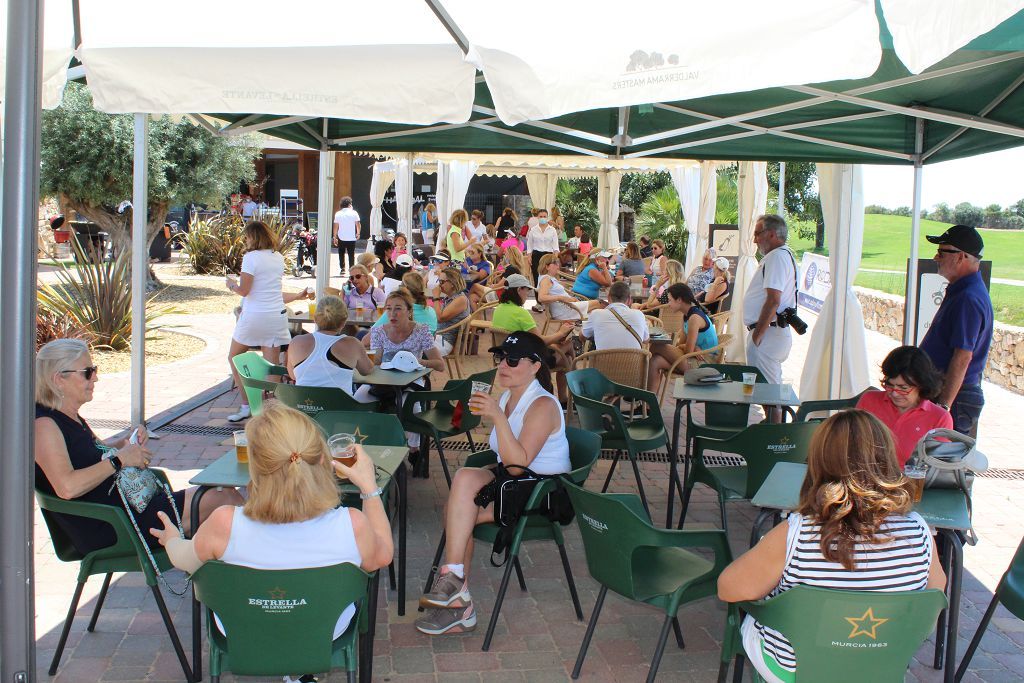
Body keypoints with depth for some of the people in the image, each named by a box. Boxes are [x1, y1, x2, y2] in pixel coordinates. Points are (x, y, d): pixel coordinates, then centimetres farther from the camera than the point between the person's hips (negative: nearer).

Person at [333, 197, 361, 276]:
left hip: (341, 238, 1)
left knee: (341, 254, 14)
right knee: (351, 254, 7)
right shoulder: (354, 213, -4)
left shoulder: (338, 214, -1)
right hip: (351, 238, -1)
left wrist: (335, 237, 3)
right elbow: (358, 224, -5)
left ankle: (342, 269, 10)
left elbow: (336, 226, -3)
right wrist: (358, 233, 10)